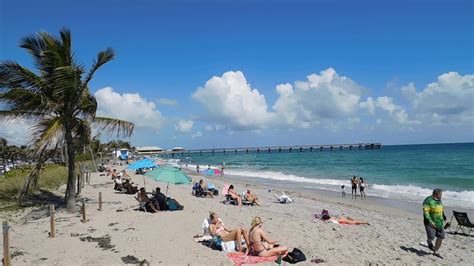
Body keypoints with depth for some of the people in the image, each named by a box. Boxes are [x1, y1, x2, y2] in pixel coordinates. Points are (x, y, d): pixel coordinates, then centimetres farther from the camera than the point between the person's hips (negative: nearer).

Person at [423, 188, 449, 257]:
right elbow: (425, 212, -20)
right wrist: (430, 221, -28)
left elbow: (442, 211, 24)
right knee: (431, 237, -11)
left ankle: (435, 252, 18)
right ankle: (429, 242, 26)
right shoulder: (428, 201, -14)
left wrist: (445, 220, 17)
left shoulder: (439, 201, 13)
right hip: (430, 223, -8)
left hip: (440, 223, 8)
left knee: (440, 237, 4)